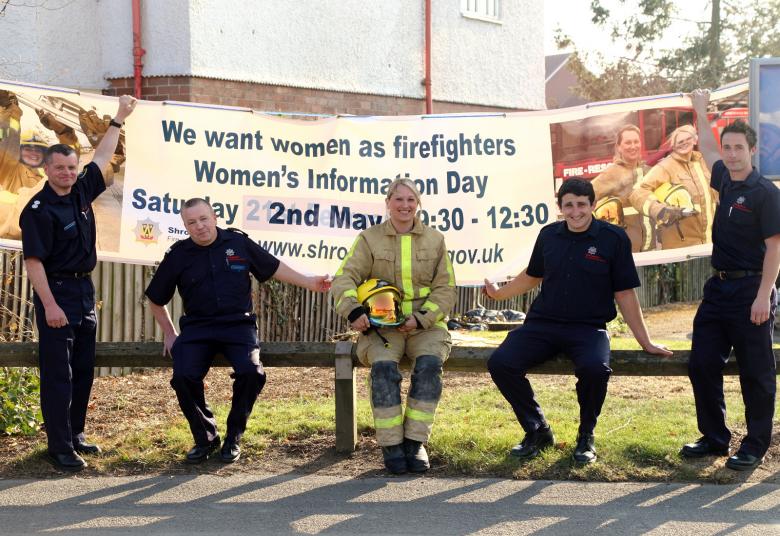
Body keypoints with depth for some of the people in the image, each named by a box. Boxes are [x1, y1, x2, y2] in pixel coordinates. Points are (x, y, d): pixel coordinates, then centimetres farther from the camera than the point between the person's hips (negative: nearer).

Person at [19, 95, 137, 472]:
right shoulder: (39, 210, -15)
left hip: (84, 292, 8)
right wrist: (49, 305, -24)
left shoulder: (81, 191, 7)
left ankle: (75, 435, 21)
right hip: (56, 293, -8)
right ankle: (59, 447, -6)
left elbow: (102, 157, 22)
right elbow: (33, 260, -19)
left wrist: (119, 120, 28)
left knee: (83, 370, 12)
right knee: (58, 373, -7)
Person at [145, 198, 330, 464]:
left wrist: (308, 282, 14)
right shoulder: (178, 255, 5)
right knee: (183, 377, -27)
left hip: (238, 324, -1)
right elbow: (156, 300, 18)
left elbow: (274, 267, 17)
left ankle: (234, 437, -5)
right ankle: (206, 437, -1)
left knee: (251, 372, -29)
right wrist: (169, 333, 15)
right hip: (197, 328, 1)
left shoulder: (238, 242, 5)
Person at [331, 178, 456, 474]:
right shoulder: (370, 238, 6)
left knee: (429, 363, -31)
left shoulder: (434, 240, 10)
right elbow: (344, 278, -3)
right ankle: (391, 445, -24)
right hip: (382, 325, -1)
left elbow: (445, 289, 8)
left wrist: (421, 319, -8)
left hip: (425, 324, 1)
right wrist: (353, 310, -23)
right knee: (383, 365, -32)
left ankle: (415, 442, -22)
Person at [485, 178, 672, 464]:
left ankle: (586, 436, -6)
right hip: (542, 324, 3)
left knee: (595, 367, -36)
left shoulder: (613, 238, -1)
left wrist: (645, 341, 2)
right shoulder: (549, 235, 9)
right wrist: (499, 293, 20)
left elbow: (624, 293, 3)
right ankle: (537, 431, 2)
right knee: (500, 364, -21)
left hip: (588, 328, -3)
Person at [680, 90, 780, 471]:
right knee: (702, 364, 7)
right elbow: (707, 149, 31)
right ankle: (714, 438, 17)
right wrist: (700, 111, 39)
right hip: (719, 288, 8)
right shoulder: (725, 181, 10)